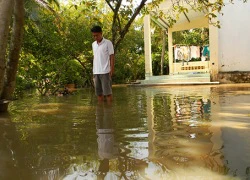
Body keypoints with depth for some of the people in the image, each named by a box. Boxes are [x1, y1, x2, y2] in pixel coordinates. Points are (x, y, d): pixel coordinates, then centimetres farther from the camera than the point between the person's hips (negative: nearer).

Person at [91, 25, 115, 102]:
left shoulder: (108, 43, -3)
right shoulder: (93, 44, 14)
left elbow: (112, 56, -4)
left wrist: (112, 69, -12)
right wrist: (94, 71, 13)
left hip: (105, 72, -6)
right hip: (96, 72, 6)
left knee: (107, 92, -3)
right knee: (99, 92, 8)